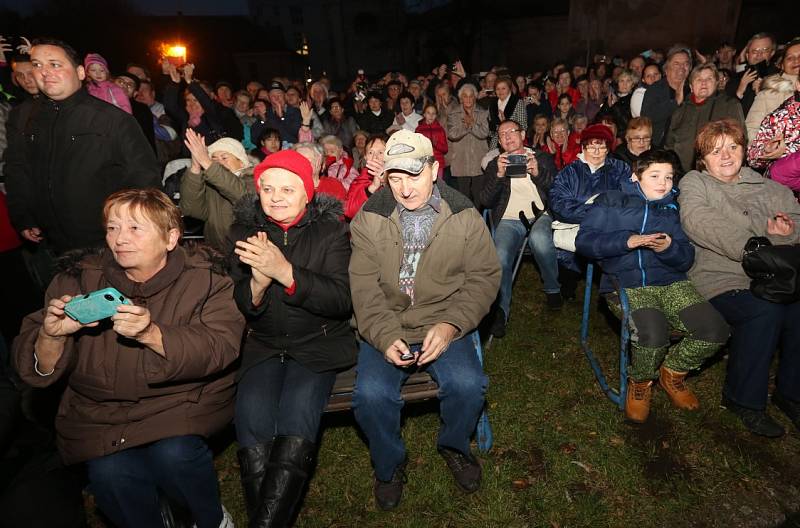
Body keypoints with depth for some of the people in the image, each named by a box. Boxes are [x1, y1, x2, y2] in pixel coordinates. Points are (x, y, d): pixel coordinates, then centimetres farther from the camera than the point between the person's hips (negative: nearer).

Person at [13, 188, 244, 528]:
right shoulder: (79, 278, 0)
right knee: (109, 472, -23)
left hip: (184, 400, -2)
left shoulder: (204, 277, -8)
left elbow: (220, 348, -20)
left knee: (175, 454, -28)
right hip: (101, 409, 3)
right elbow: (37, 371, -1)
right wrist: (51, 336, -24)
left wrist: (151, 334, -35)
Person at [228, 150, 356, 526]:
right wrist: (258, 282, -21)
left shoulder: (331, 230, -2)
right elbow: (238, 308, 3)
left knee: (297, 422, -26)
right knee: (252, 420, -23)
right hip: (263, 344, 2)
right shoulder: (243, 232, 5)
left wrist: (285, 272, -28)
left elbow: (340, 300, -13)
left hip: (320, 343, -2)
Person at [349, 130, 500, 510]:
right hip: (386, 328, 0)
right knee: (371, 394, -23)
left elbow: (484, 276, -1)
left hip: (443, 325, 1)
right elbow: (364, 287, -6)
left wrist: (450, 325, -15)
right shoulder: (369, 218, -2)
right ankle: (389, 465, 13)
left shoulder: (464, 216, -1)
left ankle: (454, 446, 15)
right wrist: (384, 336, -21)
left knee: (467, 385, -23)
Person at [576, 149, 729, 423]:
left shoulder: (674, 209, 21)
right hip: (627, 284, -4)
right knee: (652, 334, -31)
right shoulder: (611, 201, 10)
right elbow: (584, 241, -1)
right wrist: (627, 241, -14)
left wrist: (669, 248, -10)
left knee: (715, 331, -18)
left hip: (671, 282, 5)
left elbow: (687, 259, 14)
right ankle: (640, 382, 4)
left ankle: (672, 371, 14)